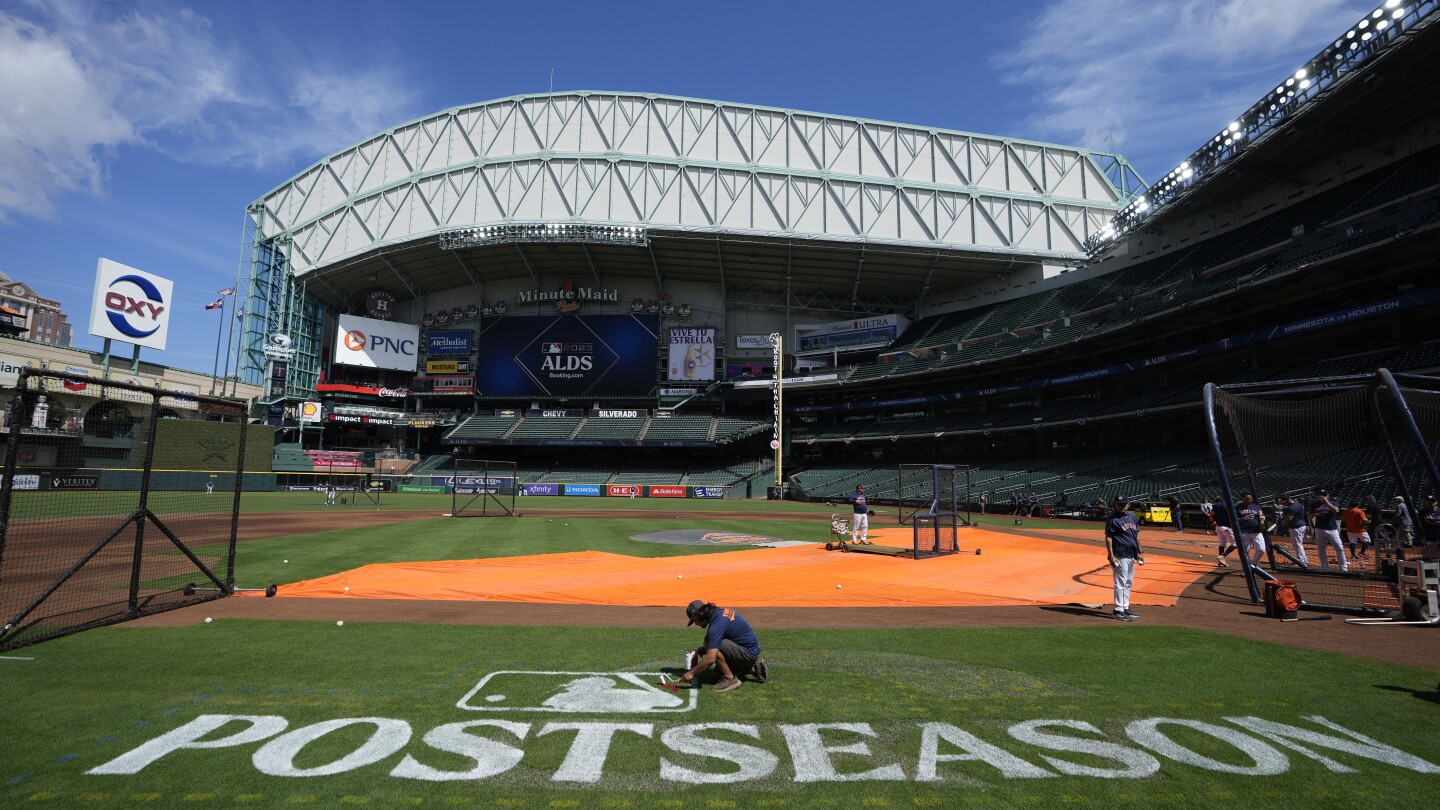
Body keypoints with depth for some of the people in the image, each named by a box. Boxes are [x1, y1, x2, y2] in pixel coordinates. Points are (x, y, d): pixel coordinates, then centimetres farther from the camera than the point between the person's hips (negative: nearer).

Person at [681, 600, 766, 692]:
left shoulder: (716, 625, -24)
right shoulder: (718, 611, 5)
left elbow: (710, 658, -30)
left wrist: (692, 673, -19)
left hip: (749, 653, -10)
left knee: (714, 646, -23)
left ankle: (730, 679, -10)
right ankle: (754, 669, 19)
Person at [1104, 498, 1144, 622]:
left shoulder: (1133, 516, 11)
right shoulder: (1113, 518, -10)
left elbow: (1137, 535, 18)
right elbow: (1108, 537, -13)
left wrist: (1140, 552, 15)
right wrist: (1111, 556, -18)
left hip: (1132, 555, 8)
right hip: (1120, 556, -8)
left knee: (1128, 583, 15)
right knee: (1120, 583, -4)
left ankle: (1126, 608, 25)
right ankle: (1118, 610, 2)